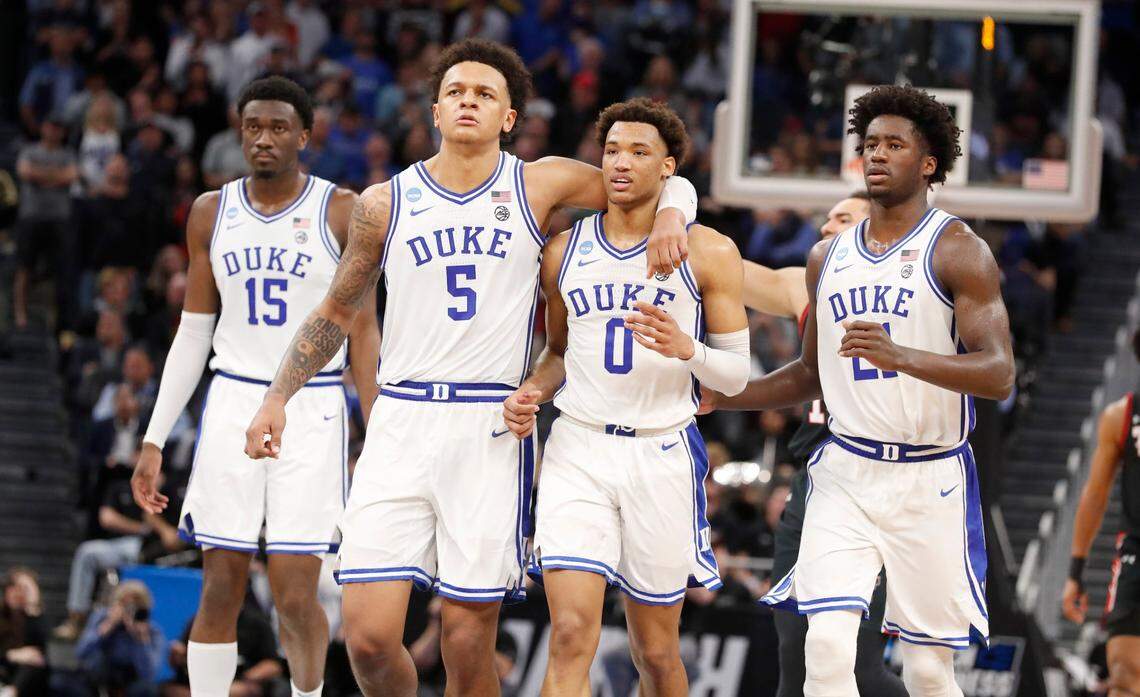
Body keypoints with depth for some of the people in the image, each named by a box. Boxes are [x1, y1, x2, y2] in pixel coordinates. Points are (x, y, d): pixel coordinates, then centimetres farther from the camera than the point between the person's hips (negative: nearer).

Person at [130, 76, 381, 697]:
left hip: (312, 411, -3)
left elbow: (362, 331, 0)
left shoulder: (341, 213, -1)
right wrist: (154, 440, 7)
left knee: (295, 595, -8)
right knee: (219, 592, 0)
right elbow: (193, 332, 12)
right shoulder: (212, 213, 8)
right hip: (233, 406, 3)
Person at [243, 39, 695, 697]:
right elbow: (336, 312, 20)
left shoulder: (540, 184, 5)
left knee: (469, 637, -1)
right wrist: (277, 399, 14)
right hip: (402, 421, 1)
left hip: (492, 427, -1)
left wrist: (670, 215, -7)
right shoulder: (386, 203, 9)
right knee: (368, 633, -9)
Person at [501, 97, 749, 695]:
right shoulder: (564, 251, 8)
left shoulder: (709, 254, 0)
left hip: (662, 454, -1)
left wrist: (685, 349, -20)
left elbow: (735, 376, 1)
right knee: (571, 636, -15)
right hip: (577, 449, 1)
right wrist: (532, 394, 0)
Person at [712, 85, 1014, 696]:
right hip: (844, 471, 4)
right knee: (826, 645, -14)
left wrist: (901, 357, -31)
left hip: (930, 483, -4)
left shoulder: (958, 251, -6)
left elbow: (999, 375, -16)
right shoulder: (828, 256, 12)